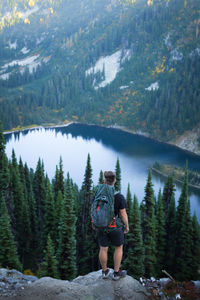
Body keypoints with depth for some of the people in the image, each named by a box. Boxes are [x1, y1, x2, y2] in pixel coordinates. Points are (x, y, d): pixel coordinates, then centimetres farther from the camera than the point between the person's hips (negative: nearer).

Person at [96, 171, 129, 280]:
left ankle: (104, 271, 32)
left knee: (103, 249, 16)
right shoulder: (119, 197, -21)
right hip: (115, 227, -3)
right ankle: (116, 273, 25)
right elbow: (123, 214, -15)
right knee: (119, 248, 18)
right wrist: (127, 226, 1)